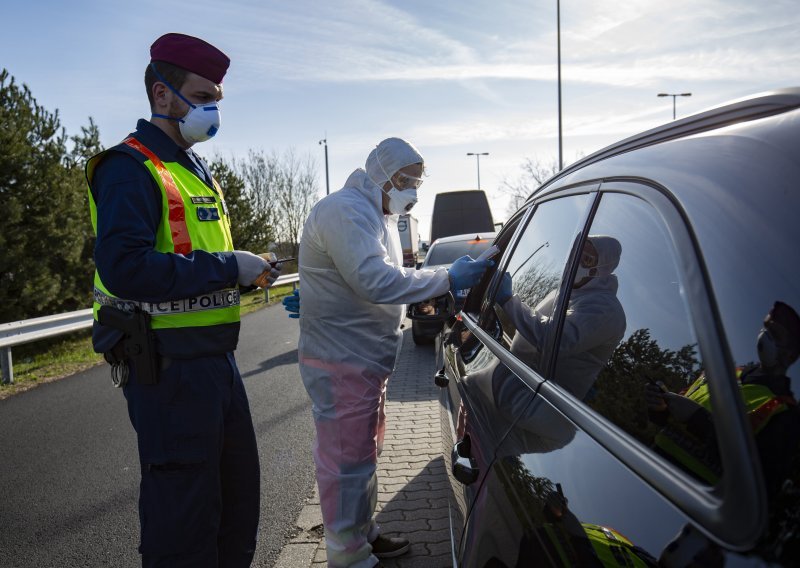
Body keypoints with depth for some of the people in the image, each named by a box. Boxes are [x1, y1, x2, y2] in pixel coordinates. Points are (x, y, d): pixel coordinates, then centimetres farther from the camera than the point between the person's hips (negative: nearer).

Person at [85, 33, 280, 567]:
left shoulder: (199, 171, 17)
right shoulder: (131, 167, -12)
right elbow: (125, 268, -26)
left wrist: (249, 272, 4)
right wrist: (229, 267, -22)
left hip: (217, 357, 9)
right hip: (168, 364, -9)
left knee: (239, 497, 20)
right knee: (184, 513, 3)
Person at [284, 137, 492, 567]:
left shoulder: (377, 215, 17)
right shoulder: (346, 212, -19)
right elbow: (378, 282, -29)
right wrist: (449, 279, -26)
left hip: (366, 359, 11)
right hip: (342, 361, -11)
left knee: (364, 452, 21)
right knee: (347, 461, -1)